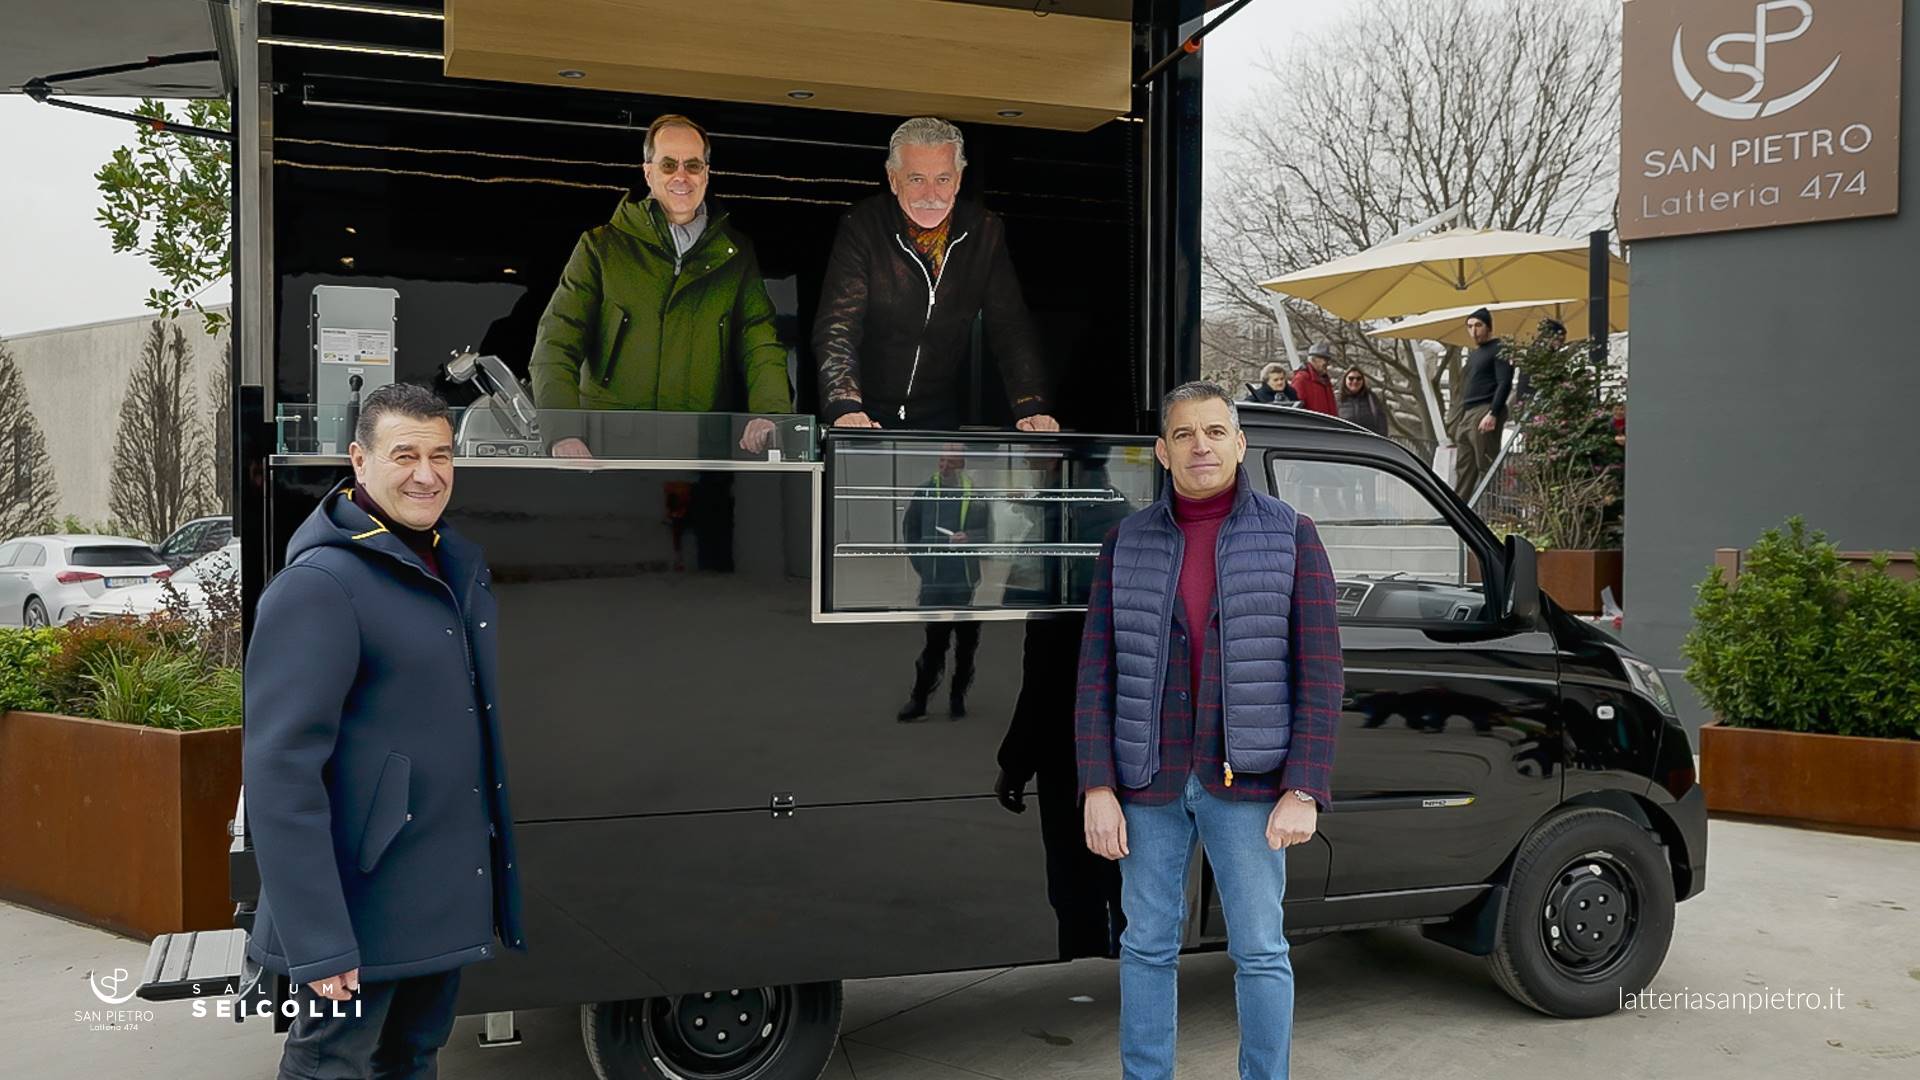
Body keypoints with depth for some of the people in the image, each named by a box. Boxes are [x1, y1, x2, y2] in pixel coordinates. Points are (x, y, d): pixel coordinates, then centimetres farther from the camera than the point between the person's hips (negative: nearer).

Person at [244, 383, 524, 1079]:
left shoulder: (464, 565, 8)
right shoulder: (317, 584, -17)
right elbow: (278, 772, -22)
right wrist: (316, 939, -24)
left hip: (448, 901, 8)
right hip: (366, 913, -8)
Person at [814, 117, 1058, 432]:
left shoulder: (985, 232, 0)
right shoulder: (861, 227, -10)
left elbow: (1011, 328, 0)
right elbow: (837, 327, -18)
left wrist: (1032, 409, -16)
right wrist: (846, 408, -34)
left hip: (940, 416, 3)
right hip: (867, 414, -2)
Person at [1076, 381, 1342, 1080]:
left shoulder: (1290, 536, -2)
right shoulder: (1128, 543, 3)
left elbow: (1319, 673, -5)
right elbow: (1096, 674, 2)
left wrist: (1304, 792, -11)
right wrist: (1098, 788, -5)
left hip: (1246, 784, -2)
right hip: (1149, 784, 2)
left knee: (1260, 951, 6)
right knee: (1147, 947, 11)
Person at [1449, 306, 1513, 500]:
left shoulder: (1499, 350, -2)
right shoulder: (1473, 354, 24)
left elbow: (1504, 384, -11)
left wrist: (1492, 414, -20)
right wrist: (1457, 419, 19)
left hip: (1484, 413, -9)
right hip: (1467, 415, 9)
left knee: (1486, 468, -10)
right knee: (1463, 468, 7)